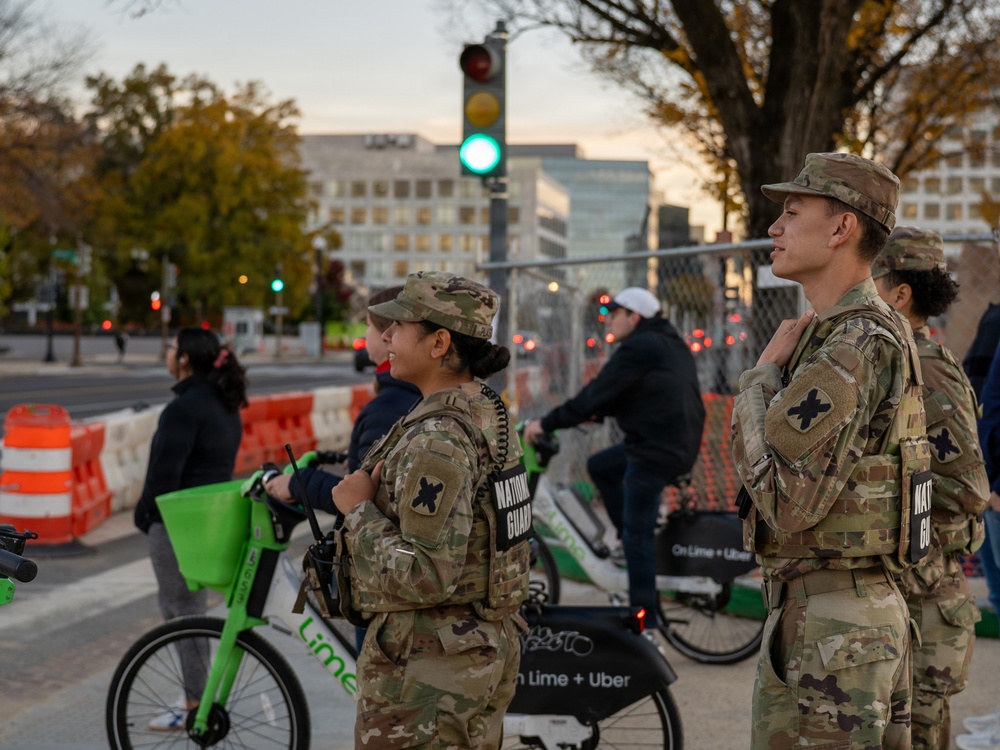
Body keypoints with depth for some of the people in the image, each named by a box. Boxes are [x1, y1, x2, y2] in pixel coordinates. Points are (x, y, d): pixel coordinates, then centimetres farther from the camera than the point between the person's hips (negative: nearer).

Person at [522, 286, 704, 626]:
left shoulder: (638, 348, -15)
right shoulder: (669, 343, 17)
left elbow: (596, 394, -16)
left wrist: (546, 423, -9)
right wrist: (599, 412, 23)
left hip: (657, 451, -10)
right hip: (680, 442, 10)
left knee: (637, 532, -4)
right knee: (599, 466, 23)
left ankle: (644, 614, 0)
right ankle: (634, 544, 23)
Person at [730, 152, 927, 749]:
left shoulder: (852, 348, -18)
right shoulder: (876, 335, 15)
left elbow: (786, 500, -23)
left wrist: (759, 380, -12)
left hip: (825, 635, -10)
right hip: (876, 614, 10)